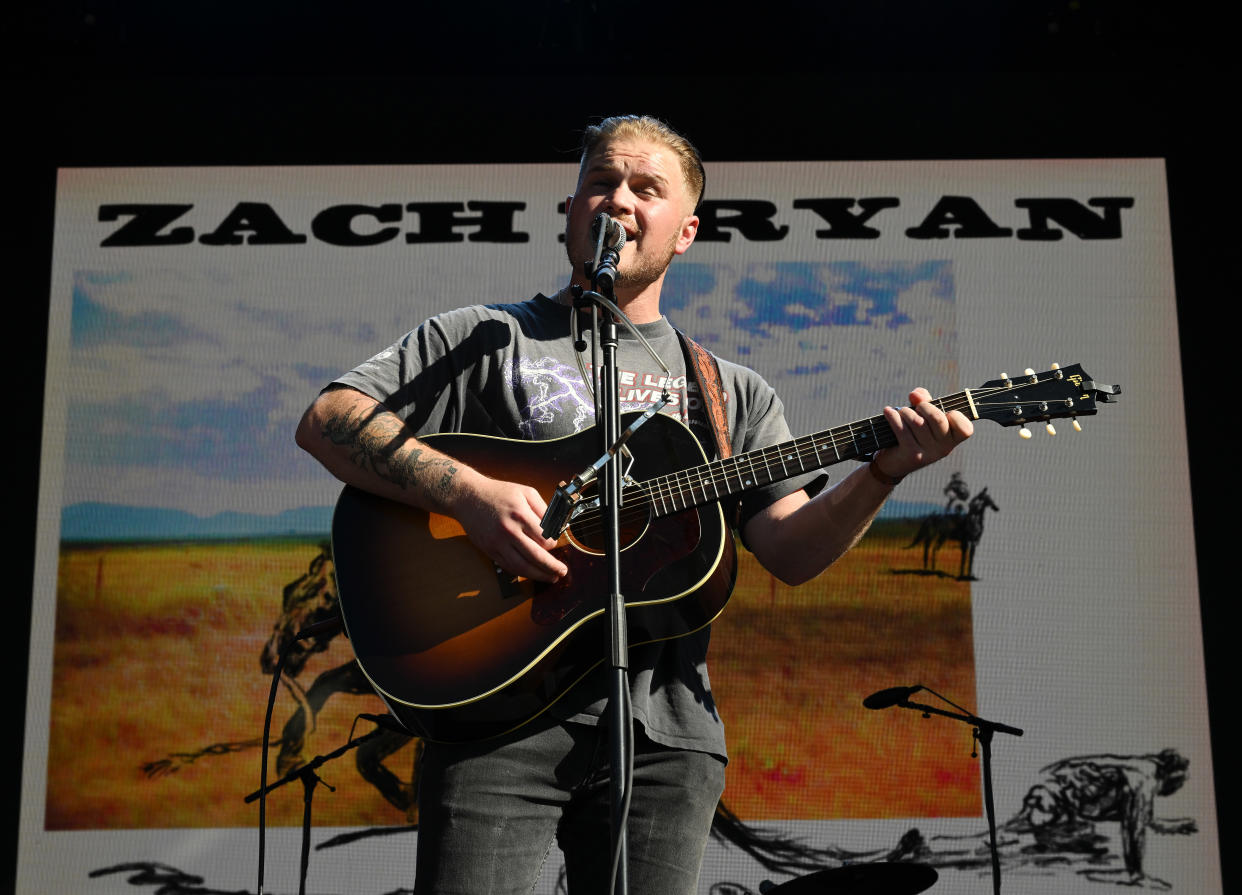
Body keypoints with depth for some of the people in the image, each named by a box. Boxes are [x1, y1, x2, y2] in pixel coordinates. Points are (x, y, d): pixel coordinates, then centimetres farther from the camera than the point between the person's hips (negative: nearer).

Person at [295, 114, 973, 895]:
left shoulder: (733, 393, 17)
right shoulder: (485, 340, 9)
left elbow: (792, 553, 6)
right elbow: (325, 420, -2)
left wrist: (883, 472, -11)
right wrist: (468, 492, -16)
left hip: (662, 728, 3)